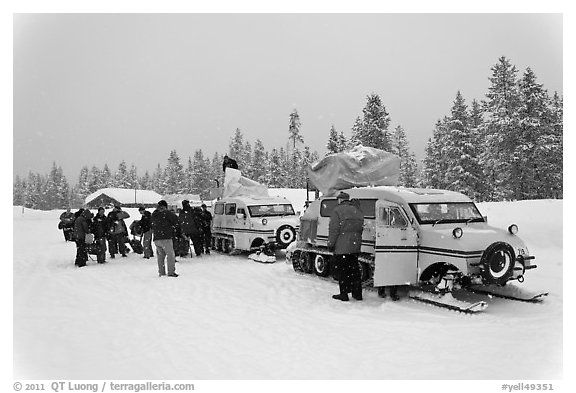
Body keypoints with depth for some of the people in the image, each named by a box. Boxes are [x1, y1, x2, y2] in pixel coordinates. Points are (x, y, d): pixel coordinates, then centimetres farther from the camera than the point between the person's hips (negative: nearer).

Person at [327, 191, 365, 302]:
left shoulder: (337, 211, -9)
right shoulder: (357, 211, 13)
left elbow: (334, 229, -13)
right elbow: (360, 229, 16)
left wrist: (331, 243, -6)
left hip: (341, 247, -7)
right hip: (355, 247, 7)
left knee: (343, 271, 1)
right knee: (354, 270, 14)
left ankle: (344, 294, 4)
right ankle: (357, 293, 18)